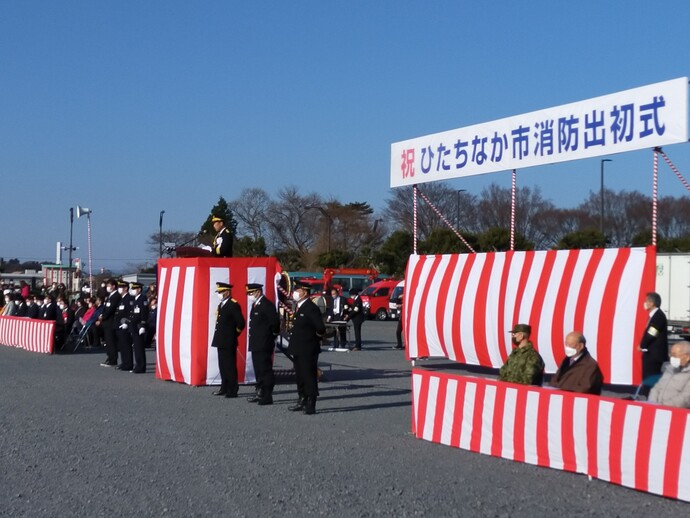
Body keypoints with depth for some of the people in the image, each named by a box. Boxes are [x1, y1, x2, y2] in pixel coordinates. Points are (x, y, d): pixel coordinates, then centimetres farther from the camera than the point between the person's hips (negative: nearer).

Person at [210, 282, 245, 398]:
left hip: (228, 342, -9)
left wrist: (233, 334, -6)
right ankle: (224, 388, 22)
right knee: (223, 365, 14)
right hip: (221, 341, 9)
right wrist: (218, 338, 15)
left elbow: (241, 323, -16)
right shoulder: (221, 305, 15)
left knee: (230, 366, -5)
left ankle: (232, 391, -1)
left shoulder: (233, 305, -13)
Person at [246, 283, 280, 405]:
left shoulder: (267, 305, -15)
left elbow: (275, 322, -19)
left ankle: (267, 397, -3)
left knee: (265, 370, -6)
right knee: (258, 371, 15)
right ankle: (260, 394, 24)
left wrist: (272, 335, -7)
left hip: (264, 345, -10)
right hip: (256, 345, 10)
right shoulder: (255, 305, 15)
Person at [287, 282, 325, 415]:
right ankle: (302, 402, 26)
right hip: (298, 349, 10)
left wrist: (317, 338, -8)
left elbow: (320, 328, -24)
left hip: (308, 350, -10)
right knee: (300, 377, 16)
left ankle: (311, 406, 0)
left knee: (309, 377, -4)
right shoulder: (299, 307, 14)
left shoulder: (311, 308, -17)